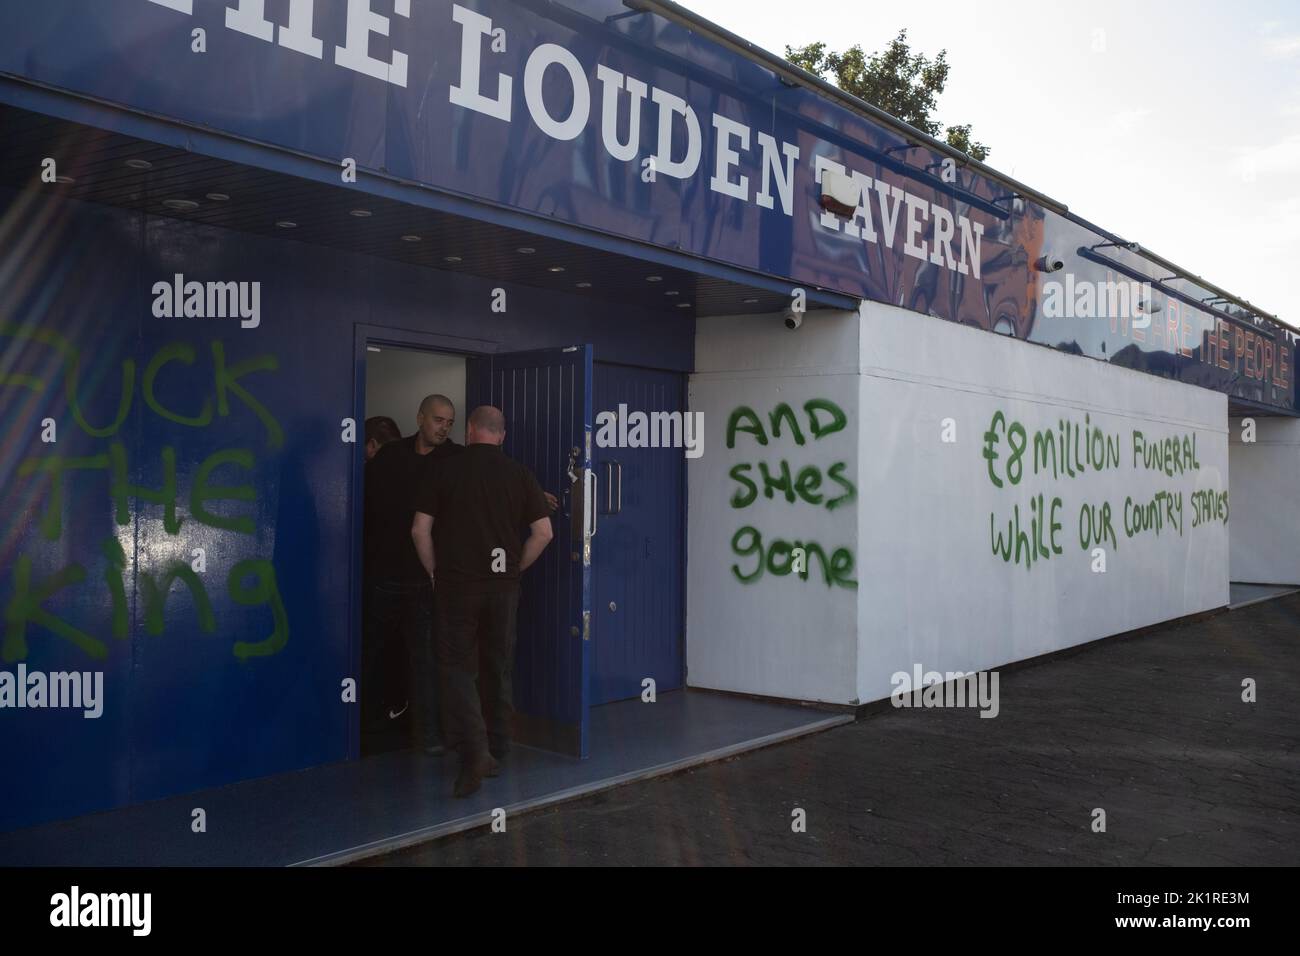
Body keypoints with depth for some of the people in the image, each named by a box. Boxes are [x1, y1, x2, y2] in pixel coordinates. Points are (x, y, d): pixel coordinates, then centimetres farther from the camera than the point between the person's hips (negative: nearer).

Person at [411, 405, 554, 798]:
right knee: (498, 669, 14)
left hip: (456, 584, -2)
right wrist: (515, 569, 11)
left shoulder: (444, 471, -3)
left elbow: (420, 530, -5)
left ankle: (473, 751, -15)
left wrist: (435, 571, 8)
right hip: (503, 586, 2)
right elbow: (543, 532, -1)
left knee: (458, 668, 2)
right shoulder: (519, 475, 2)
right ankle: (495, 753, 22)